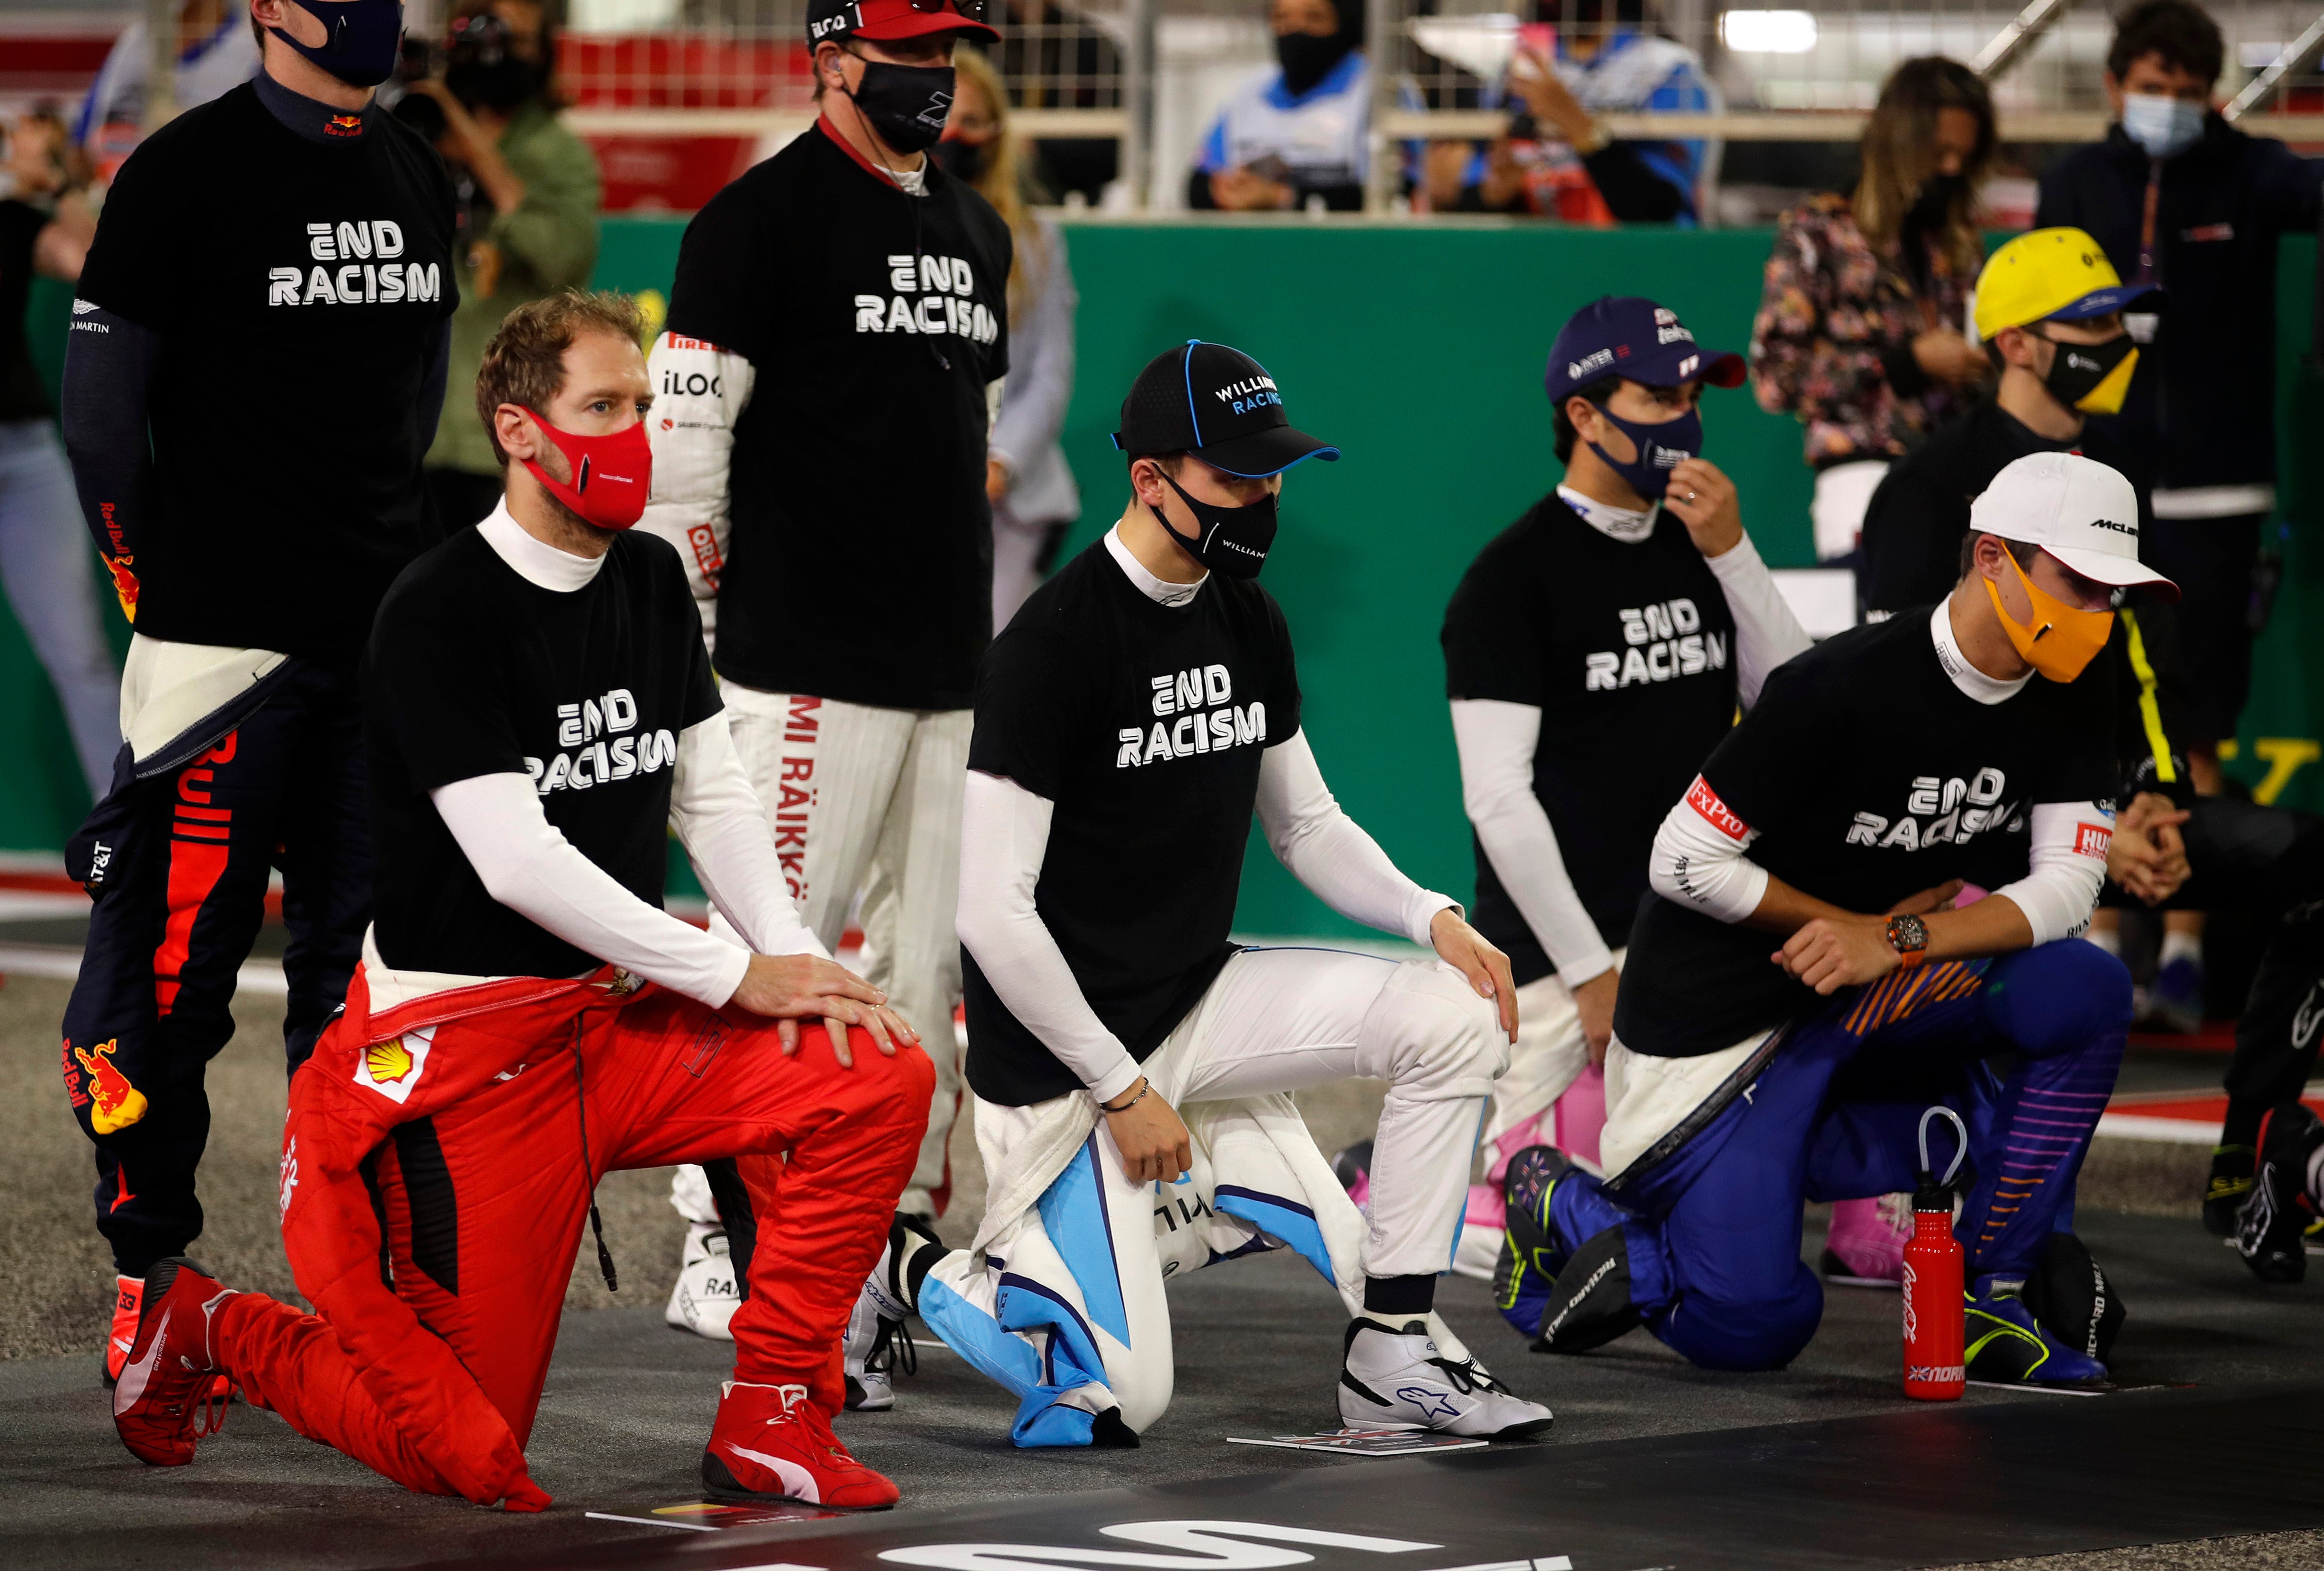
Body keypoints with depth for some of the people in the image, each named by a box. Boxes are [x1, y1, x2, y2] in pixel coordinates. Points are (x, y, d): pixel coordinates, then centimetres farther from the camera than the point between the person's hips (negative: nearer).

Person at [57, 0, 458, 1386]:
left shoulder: (421, 180, 14)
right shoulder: (188, 173, -7)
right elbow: (103, 402, -6)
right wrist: (160, 585, -5)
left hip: (388, 635, 6)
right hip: (225, 636, -6)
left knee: (371, 961, 7)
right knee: (172, 965, -4)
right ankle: (149, 1283, 4)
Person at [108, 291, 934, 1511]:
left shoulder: (650, 581, 9)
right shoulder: (439, 616, -16)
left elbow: (711, 795, 10)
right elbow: (516, 863, -21)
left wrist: (797, 956, -8)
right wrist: (736, 975, -18)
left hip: (621, 1016, 7)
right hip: (465, 1045, -7)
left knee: (880, 1080, -16)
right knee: (468, 1457, -6)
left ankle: (769, 1424, -4)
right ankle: (200, 1326, 21)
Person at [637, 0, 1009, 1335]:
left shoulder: (978, 233, 17)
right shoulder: (760, 222, -7)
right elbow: (683, 446, -9)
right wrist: (684, 656, -11)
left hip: (956, 673, 7)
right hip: (813, 668, -7)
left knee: (942, 961, 8)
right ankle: (723, 1247, -2)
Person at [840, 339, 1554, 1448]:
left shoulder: (1250, 625, 5)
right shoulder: (1050, 645, -20)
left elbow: (1306, 825, 16)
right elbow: (994, 915, -21)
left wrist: (1435, 919, -4)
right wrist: (1122, 1091, -17)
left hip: (1200, 1005, 7)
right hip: (1062, 1052, -7)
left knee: (1457, 1015, -12)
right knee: (1117, 1401, -13)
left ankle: (1394, 1356, -3)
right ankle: (905, 1268, 15)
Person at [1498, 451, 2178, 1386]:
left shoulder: (2070, 703, -5)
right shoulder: (1846, 687, -24)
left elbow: (2066, 887, -13)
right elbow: (1685, 864, -20)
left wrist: (1894, 945, -26)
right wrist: (1870, 920, -13)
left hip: (1879, 999, 6)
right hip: (1723, 1015, -6)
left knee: (2085, 988, -18)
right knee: (1751, 1326, -12)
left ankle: (1992, 1287, -6)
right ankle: (1560, 1208, 16)